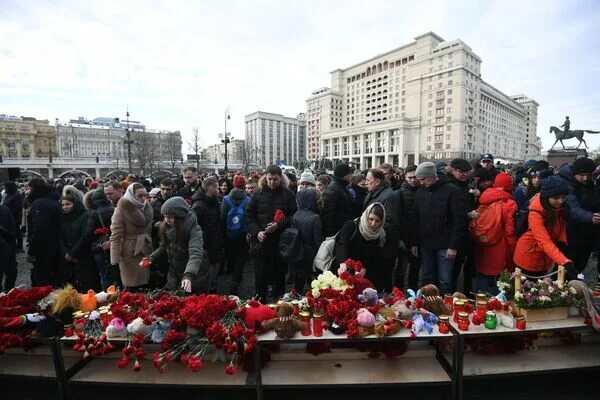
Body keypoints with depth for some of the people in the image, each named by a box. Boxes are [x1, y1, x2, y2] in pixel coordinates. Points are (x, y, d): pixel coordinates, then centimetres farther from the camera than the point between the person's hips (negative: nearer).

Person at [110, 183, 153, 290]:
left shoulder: (147, 207, 6)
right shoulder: (122, 210, -10)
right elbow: (115, 237, -12)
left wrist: (150, 248, 10)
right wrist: (115, 260, -15)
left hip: (146, 252, 5)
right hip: (130, 253, -5)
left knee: (146, 287, 7)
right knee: (132, 288, 0)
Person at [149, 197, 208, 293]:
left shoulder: (193, 229, -25)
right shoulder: (166, 228, -6)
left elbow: (196, 254, -39)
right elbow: (164, 247, 10)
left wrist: (188, 276, -53)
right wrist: (151, 258, -8)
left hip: (195, 277, -5)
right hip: (174, 276, 5)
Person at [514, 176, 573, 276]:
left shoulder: (562, 207, -9)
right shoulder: (536, 213, -30)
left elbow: (562, 226, 5)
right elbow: (545, 242, -37)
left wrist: (562, 241, -16)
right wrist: (565, 262, -49)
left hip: (545, 257, 6)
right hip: (529, 256, -6)